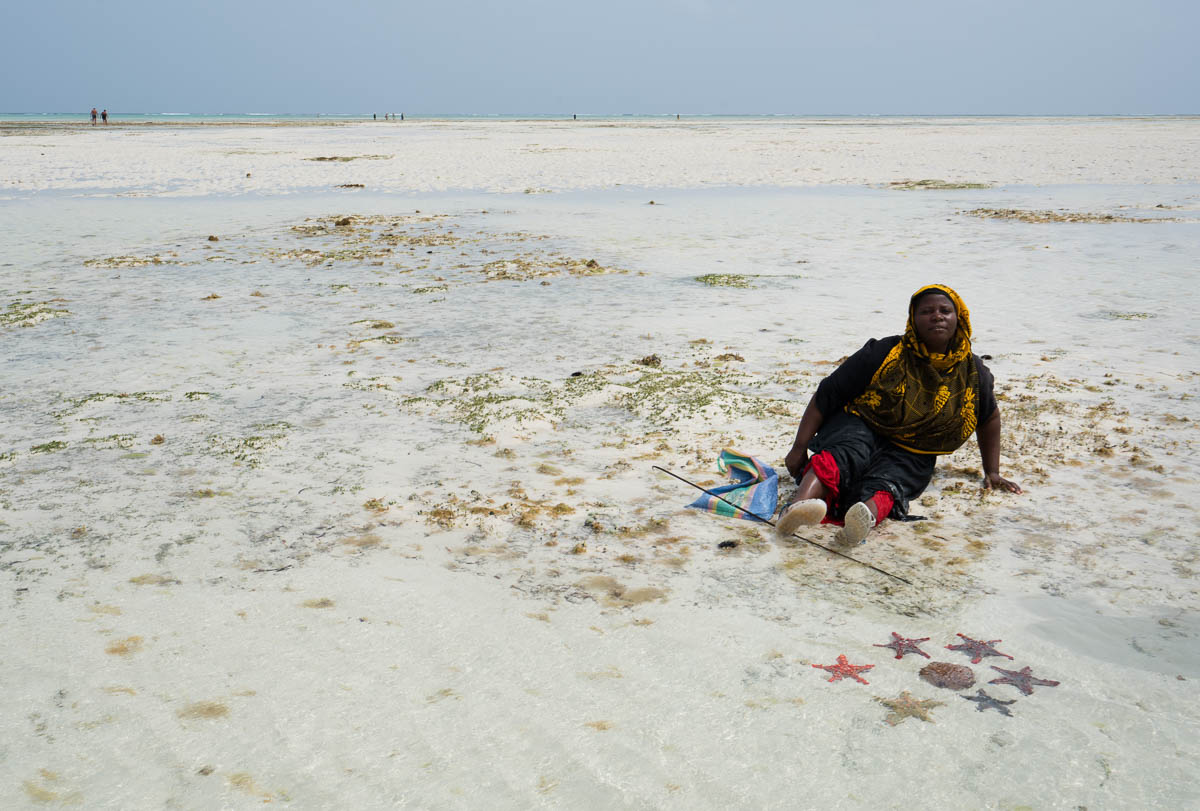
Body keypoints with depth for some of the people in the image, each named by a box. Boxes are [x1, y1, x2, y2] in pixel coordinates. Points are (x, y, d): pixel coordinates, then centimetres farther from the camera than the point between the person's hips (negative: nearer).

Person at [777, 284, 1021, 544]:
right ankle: (800, 503, -68)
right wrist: (799, 447, -10)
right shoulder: (886, 354, -6)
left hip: (910, 454, 2)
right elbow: (827, 394, -5)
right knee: (846, 454, -39)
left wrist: (992, 472, 23)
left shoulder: (973, 372, 6)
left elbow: (989, 417, 26)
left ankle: (868, 514, -71)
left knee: (887, 483, -36)